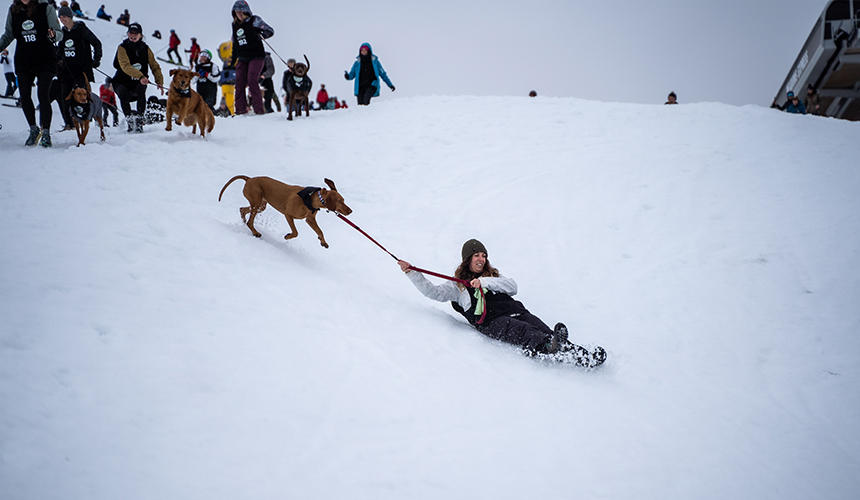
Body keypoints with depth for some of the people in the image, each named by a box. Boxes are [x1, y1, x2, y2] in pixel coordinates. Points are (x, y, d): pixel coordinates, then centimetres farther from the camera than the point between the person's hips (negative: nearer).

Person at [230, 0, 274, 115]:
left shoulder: (254, 20, -3)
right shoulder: (235, 25, 14)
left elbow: (270, 31, -3)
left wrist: (259, 36, -17)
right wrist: (233, 61, 20)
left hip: (256, 56, -6)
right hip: (242, 58, 6)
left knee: (252, 81, -18)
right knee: (239, 82, -2)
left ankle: (259, 109, -15)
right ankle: (241, 109, 2)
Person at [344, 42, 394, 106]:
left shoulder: (374, 61, 6)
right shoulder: (357, 63, 10)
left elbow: (383, 74, 12)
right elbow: (352, 75, 13)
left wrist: (390, 85, 11)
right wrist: (347, 76, -12)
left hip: (372, 85, -2)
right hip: (360, 87, 3)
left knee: (366, 96, -34)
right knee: (360, 104, -7)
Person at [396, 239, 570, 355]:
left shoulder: (493, 275, 32)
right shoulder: (457, 285, 24)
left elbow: (512, 287, 14)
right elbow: (434, 292, 12)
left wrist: (484, 282, 1)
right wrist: (411, 272, 6)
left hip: (515, 310, 4)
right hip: (491, 321, -4)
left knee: (539, 328, -26)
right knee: (521, 331, -35)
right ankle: (547, 345, -63)